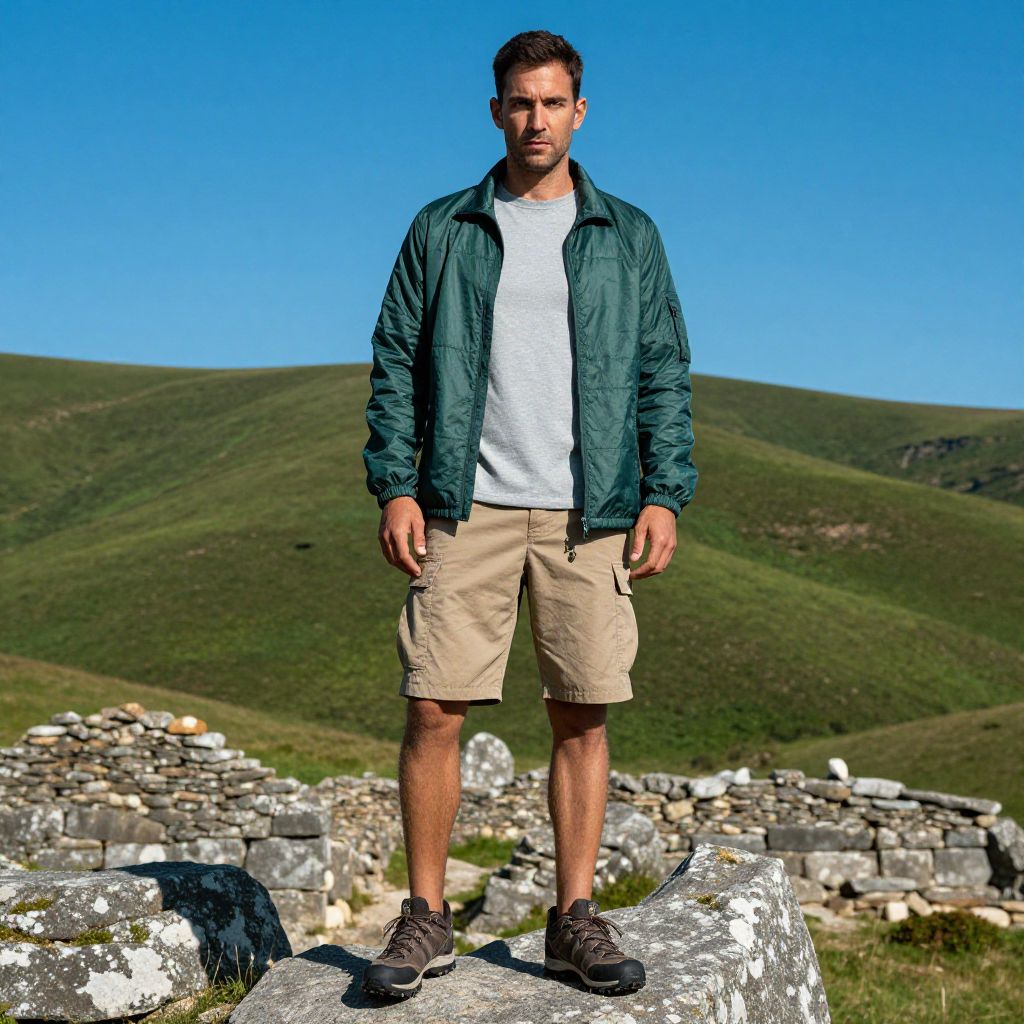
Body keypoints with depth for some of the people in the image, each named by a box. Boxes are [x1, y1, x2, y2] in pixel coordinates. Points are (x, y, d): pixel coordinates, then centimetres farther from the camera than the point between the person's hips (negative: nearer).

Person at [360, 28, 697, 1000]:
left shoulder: (627, 235, 11)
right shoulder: (442, 230, 10)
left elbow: (663, 373, 9)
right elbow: (397, 363, 8)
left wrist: (664, 493, -2)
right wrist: (395, 487, -3)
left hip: (588, 514, 1)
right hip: (467, 508, 0)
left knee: (581, 715, 2)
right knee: (433, 710, -4)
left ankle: (575, 920, 13)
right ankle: (425, 919, 9)